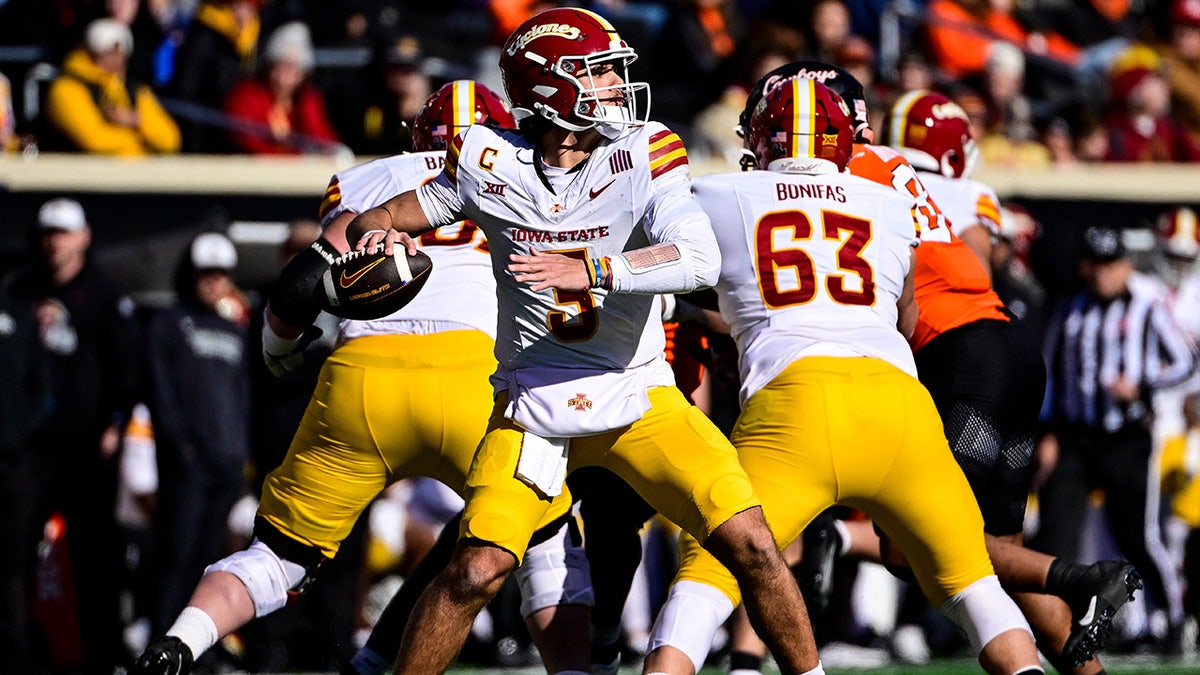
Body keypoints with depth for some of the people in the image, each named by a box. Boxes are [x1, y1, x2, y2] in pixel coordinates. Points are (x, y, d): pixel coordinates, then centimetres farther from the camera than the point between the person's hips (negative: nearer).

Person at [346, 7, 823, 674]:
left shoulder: (642, 155, -10)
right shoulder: (491, 163, -6)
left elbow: (700, 260, -24)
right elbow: (371, 222, 5)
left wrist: (590, 272, -34)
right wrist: (376, 237, -19)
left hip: (637, 398, 0)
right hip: (533, 405, 0)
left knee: (749, 543, -10)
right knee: (476, 570, -15)